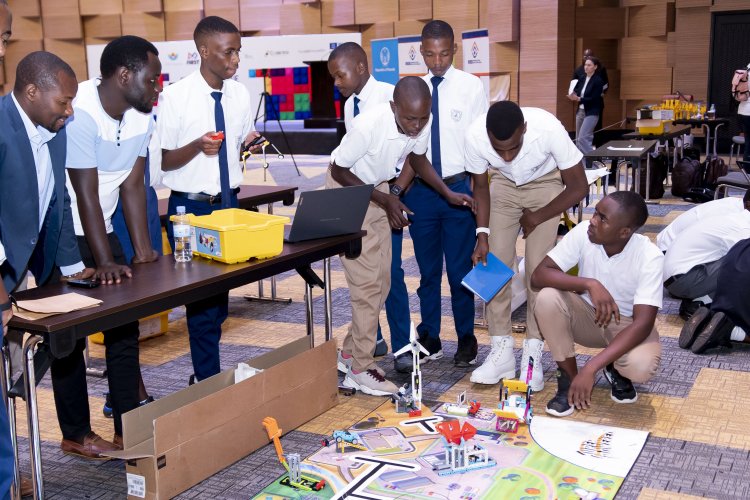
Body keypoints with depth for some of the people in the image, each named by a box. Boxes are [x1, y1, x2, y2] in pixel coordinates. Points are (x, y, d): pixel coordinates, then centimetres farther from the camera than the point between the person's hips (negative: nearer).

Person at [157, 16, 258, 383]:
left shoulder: (240, 94, 3)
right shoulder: (176, 96, -11)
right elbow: (162, 160, -9)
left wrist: (250, 143, -7)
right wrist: (197, 146, -26)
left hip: (229, 202, 5)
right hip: (191, 207, -5)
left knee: (221, 291, 13)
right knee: (200, 295, -1)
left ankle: (206, 373, 28)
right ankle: (208, 377, 13)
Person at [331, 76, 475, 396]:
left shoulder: (424, 123, -16)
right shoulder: (369, 126, -33)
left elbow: (418, 159, 5)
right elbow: (339, 171, -20)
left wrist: (449, 194, -7)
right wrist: (384, 200, -21)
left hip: (378, 190, 7)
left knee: (381, 281, 7)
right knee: (368, 283, -9)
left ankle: (350, 352, 22)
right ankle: (360, 369, 1)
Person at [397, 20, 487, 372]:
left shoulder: (471, 87, -2)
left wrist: (477, 190, -6)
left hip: (459, 188, -3)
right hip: (420, 190, 3)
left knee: (460, 269, 4)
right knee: (427, 269, 11)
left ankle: (466, 340, 21)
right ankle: (429, 340, 24)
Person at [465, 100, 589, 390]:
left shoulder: (548, 128, -37)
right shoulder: (475, 135, -30)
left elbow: (579, 187, -22)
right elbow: (481, 185, -9)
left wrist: (537, 217, -17)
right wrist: (483, 235, -18)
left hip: (545, 184, -2)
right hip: (503, 184, 2)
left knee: (538, 268, -11)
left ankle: (533, 354, -1)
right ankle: (502, 352, 3)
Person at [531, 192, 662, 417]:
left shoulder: (649, 257, -27)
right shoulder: (584, 232, -21)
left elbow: (643, 323, -31)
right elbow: (539, 275, -23)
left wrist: (590, 369, -41)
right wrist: (590, 284, -40)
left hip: (627, 324, -2)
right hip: (588, 314, 2)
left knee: (641, 366, -35)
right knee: (547, 298, -29)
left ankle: (616, 370, 5)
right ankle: (569, 378, -9)